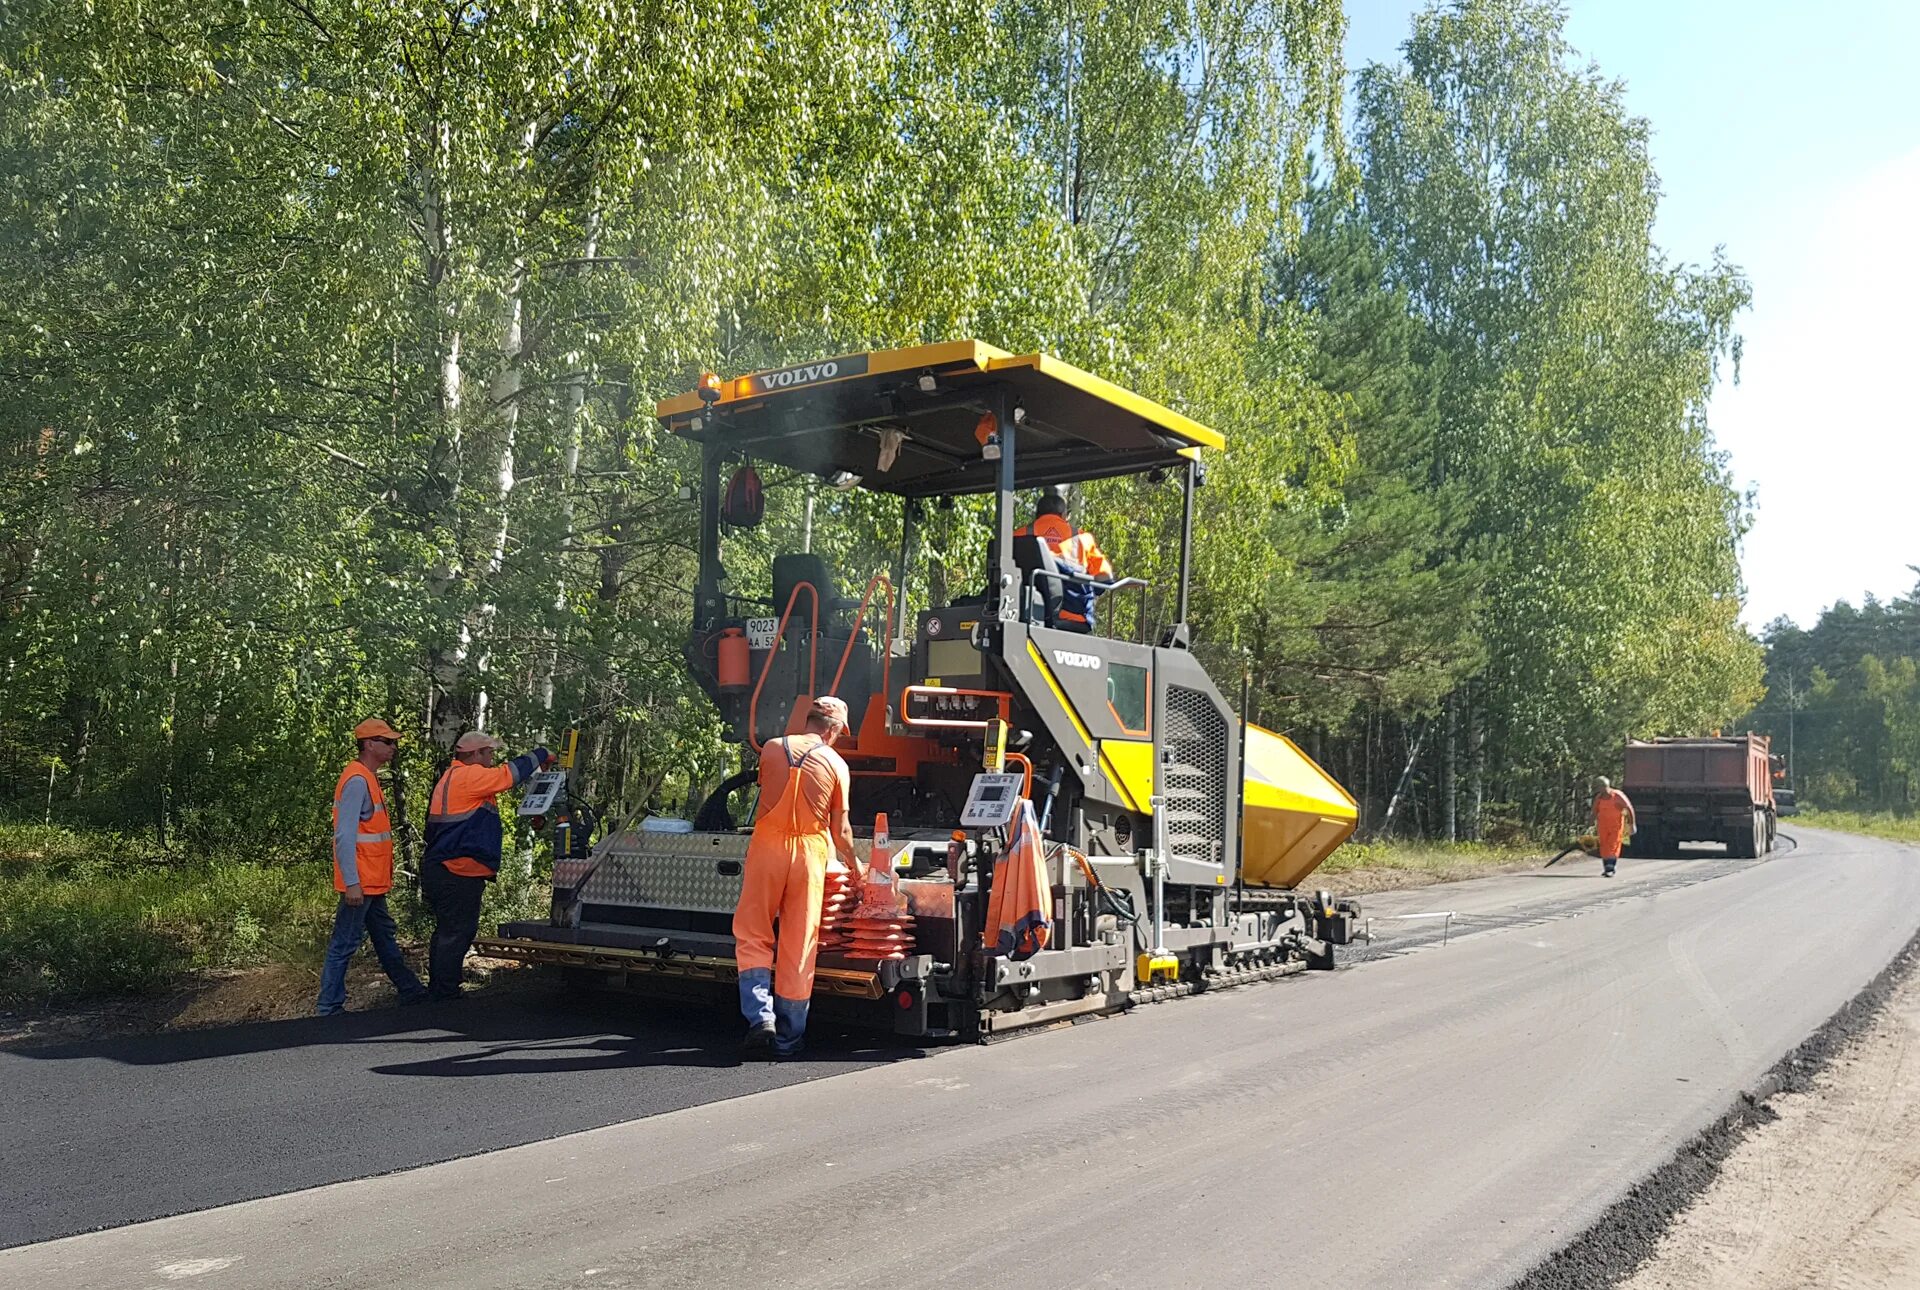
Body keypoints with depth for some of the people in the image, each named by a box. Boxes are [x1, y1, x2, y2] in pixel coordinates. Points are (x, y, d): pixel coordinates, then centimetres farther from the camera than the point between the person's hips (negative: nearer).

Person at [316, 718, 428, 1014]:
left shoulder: (368, 779, 13)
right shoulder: (356, 781, -18)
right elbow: (344, 836, -23)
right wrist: (351, 883, -25)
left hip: (371, 883, 11)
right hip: (360, 884, -11)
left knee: (385, 937, 19)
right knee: (344, 944, -3)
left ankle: (410, 991, 29)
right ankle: (329, 1007, 5)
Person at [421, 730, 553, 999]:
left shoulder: (451, 777, 20)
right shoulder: (469, 776, -14)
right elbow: (509, 774, -16)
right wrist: (541, 755, -4)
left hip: (441, 869, 11)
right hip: (458, 874, -11)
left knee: (448, 931, 18)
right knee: (456, 933, -5)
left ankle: (438, 989, 25)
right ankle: (445, 993, -2)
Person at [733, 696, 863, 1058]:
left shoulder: (772, 749, 5)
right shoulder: (836, 764, 1)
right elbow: (840, 830, 3)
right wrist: (853, 863, 20)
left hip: (767, 844, 0)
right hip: (810, 851, 0)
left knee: (753, 935, 9)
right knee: (799, 945, 6)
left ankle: (760, 1015, -9)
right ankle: (788, 1038, 14)